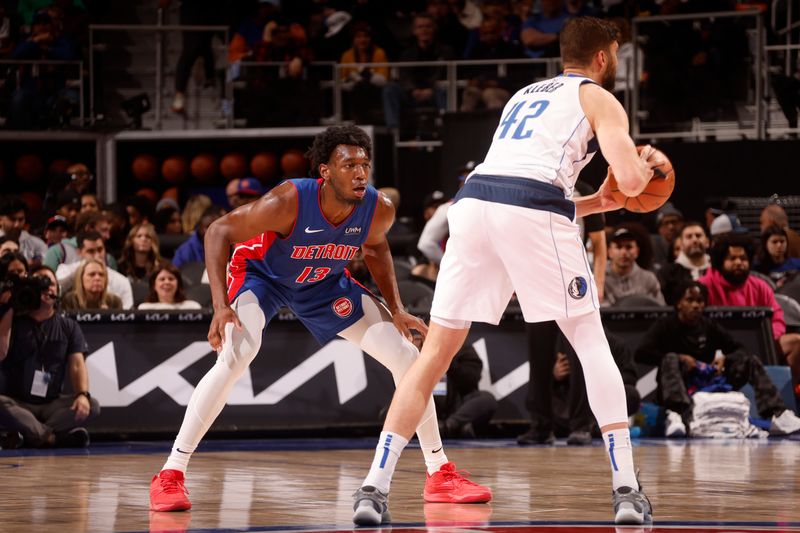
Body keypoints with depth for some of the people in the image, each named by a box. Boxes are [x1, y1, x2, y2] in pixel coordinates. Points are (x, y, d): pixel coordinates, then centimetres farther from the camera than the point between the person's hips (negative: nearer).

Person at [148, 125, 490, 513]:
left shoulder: (379, 210, -23)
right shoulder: (288, 202, -37)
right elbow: (219, 232, -27)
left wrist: (396, 310, -4)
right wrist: (221, 308, -34)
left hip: (324, 282, 5)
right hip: (260, 274, -5)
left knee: (405, 355, -4)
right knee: (236, 354, -32)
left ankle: (440, 474, 11)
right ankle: (169, 476, -24)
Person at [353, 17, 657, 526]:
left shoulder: (524, 94, 35)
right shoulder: (600, 101, 16)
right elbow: (631, 181, 1)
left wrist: (597, 202, 41)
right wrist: (645, 165, 25)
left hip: (472, 202, 5)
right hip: (534, 213, -5)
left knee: (436, 353, 10)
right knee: (592, 344, 9)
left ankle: (375, 486, 0)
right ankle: (626, 488, 1)